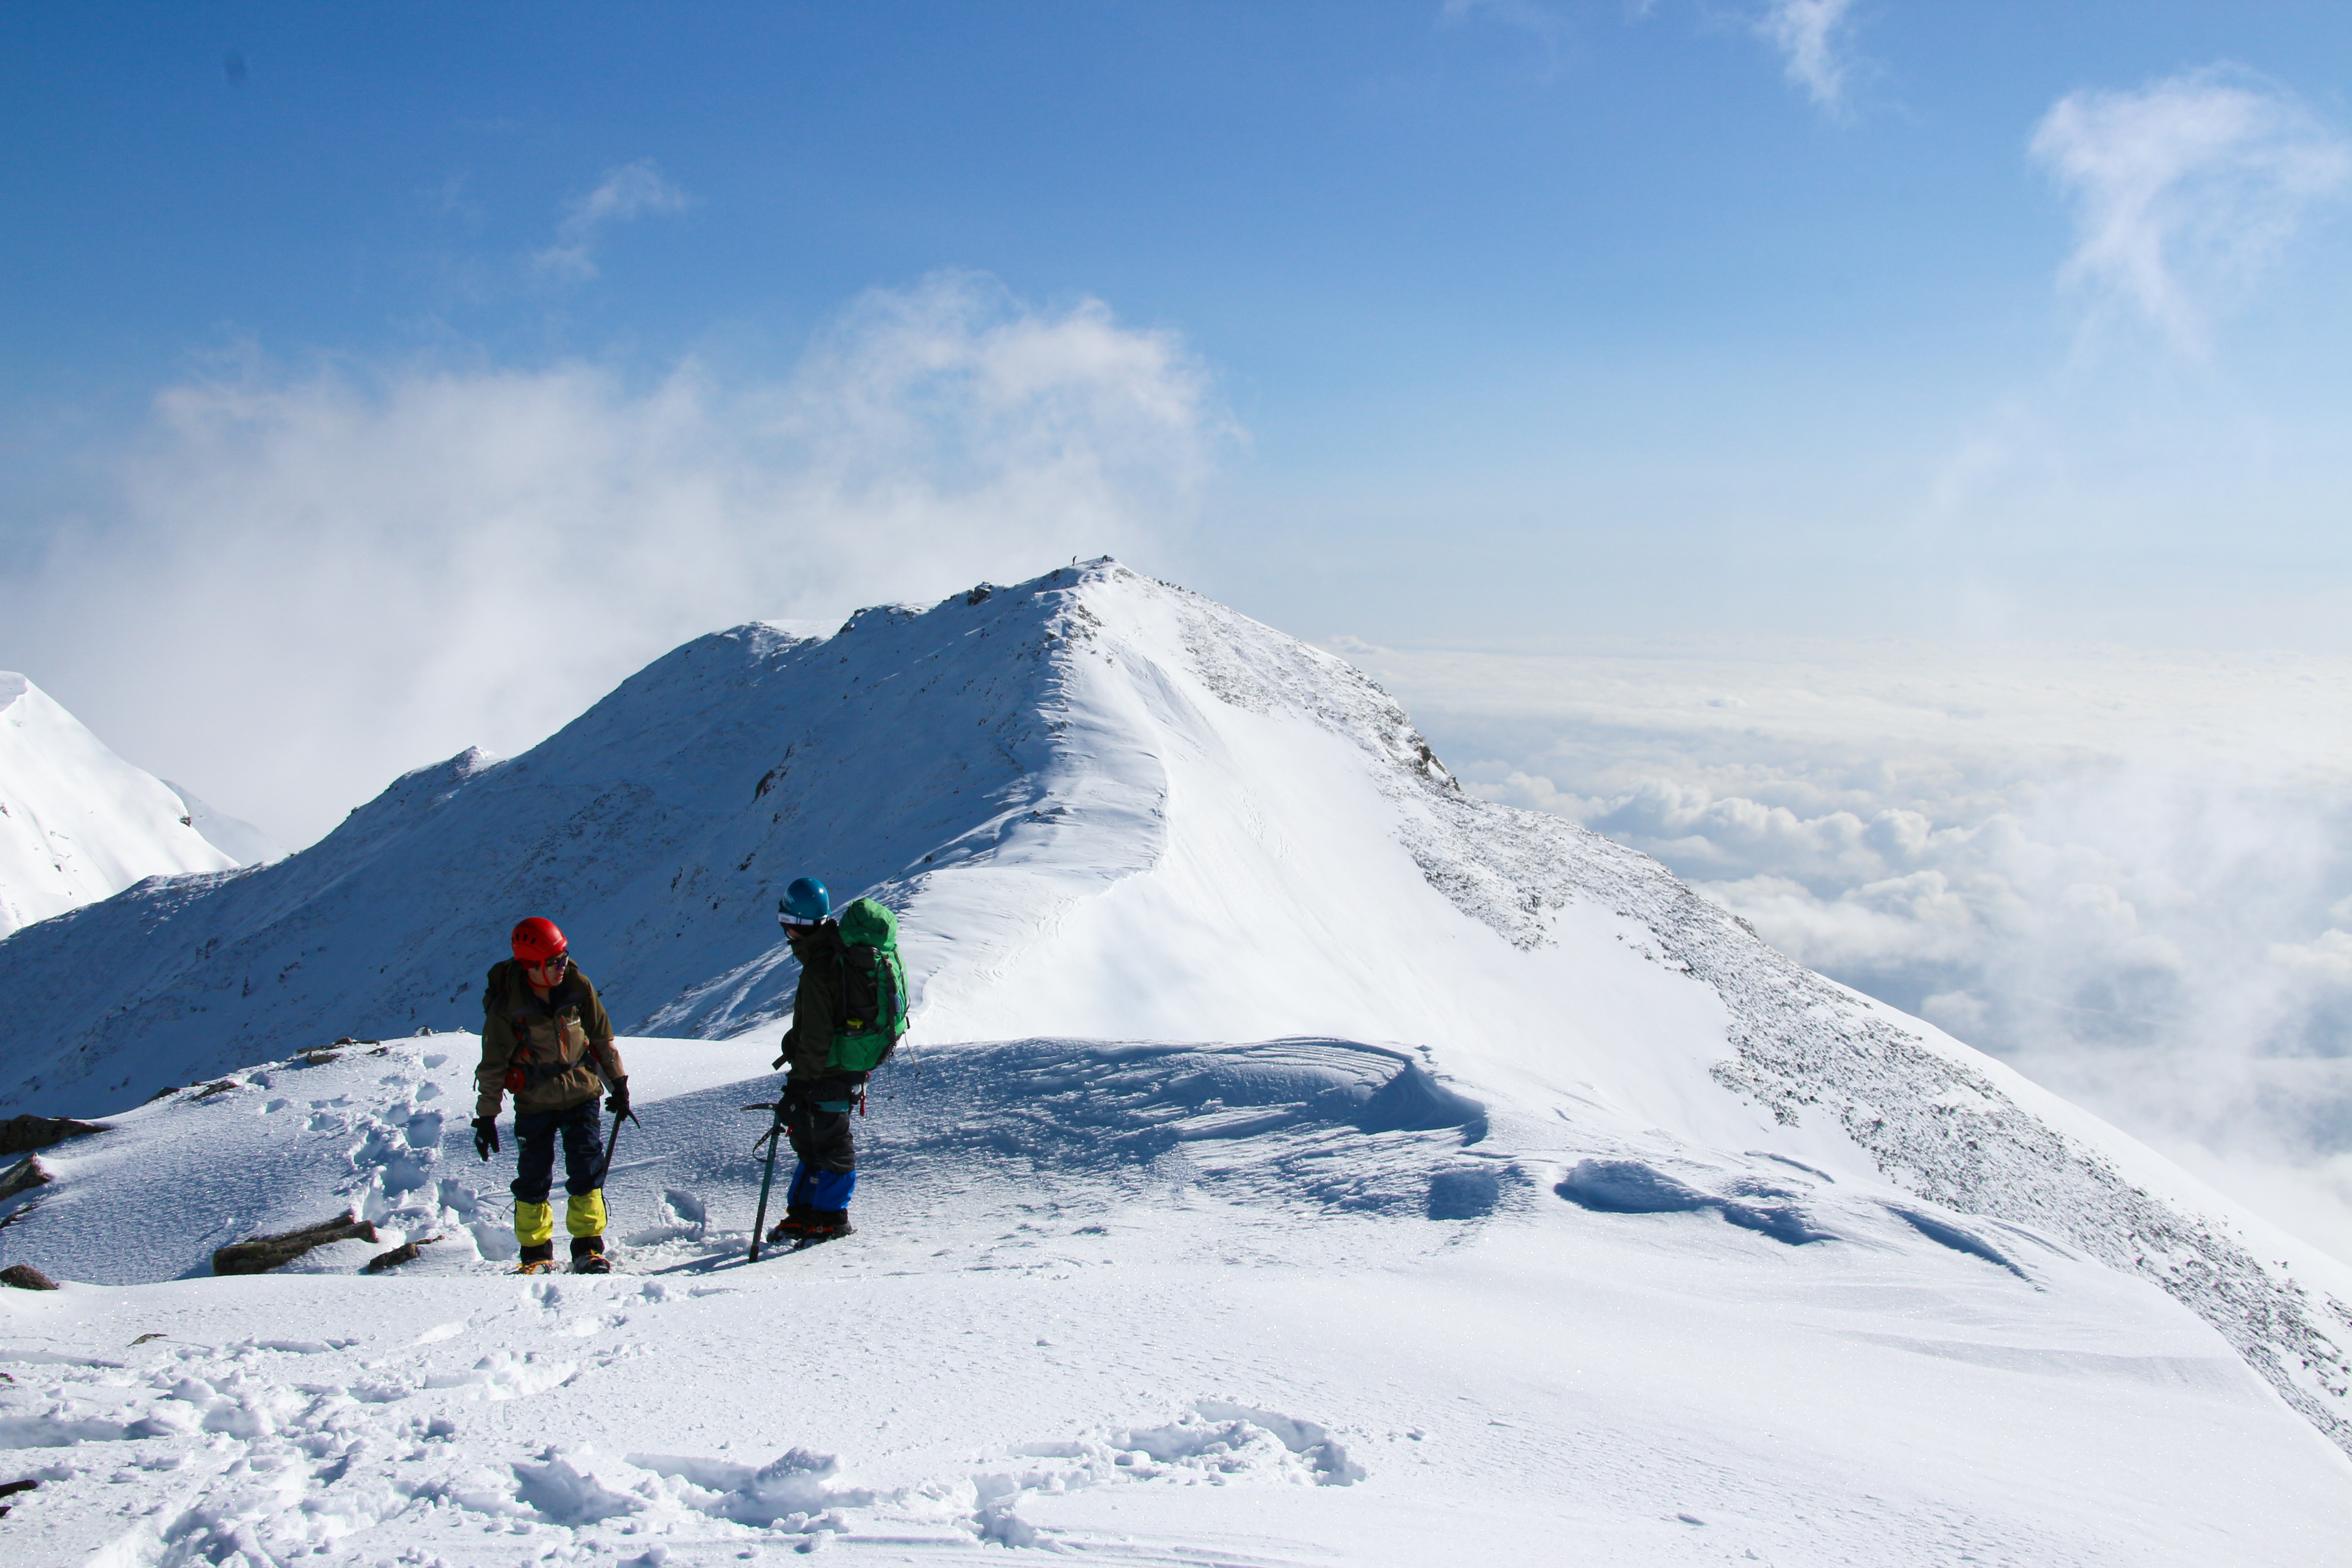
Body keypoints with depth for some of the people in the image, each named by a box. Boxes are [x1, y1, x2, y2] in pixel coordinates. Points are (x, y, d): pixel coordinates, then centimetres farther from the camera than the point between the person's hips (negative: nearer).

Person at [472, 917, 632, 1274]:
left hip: (581, 1091, 2)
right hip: (534, 1101, -1)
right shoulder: (506, 1006, -16)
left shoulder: (577, 986, -10)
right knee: (533, 1178, 3)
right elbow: (493, 1066, -8)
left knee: (587, 1168, -3)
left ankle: (589, 1248, 5)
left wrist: (618, 1084, 10)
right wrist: (486, 1118, -6)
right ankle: (536, 1253, 18)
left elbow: (602, 1037, 5)